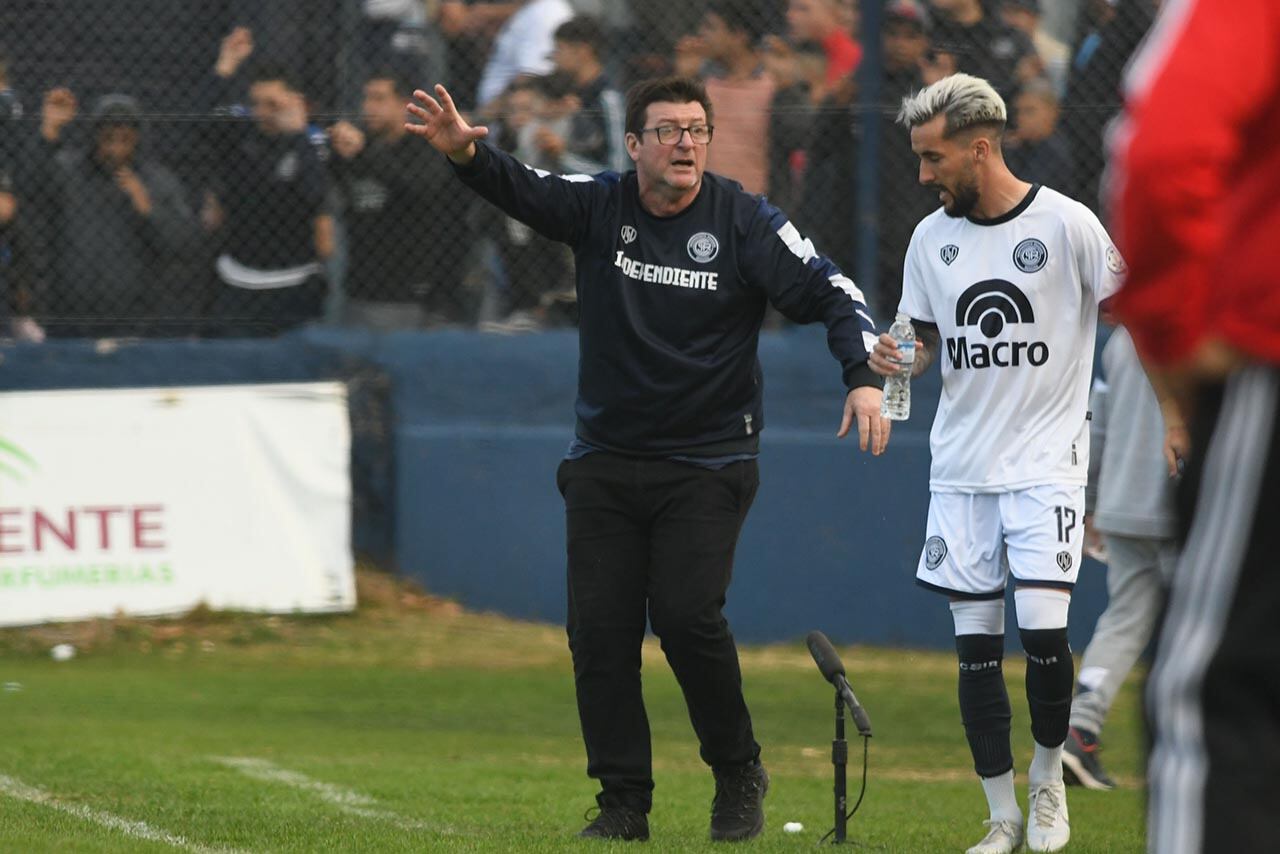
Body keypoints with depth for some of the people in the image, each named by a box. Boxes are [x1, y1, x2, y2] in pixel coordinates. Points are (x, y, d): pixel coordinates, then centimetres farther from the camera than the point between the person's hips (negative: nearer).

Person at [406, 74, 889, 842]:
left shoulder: (747, 223, -6)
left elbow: (831, 294, -8)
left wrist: (863, 377, -25)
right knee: (600, 627, -1)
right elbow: (525, 191, -16)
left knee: (687, 616, -16)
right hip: (605, 459, 3)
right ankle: (624, 801, 8)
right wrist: (467, 153, -38)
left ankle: (739, 775, 5)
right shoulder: (600, 207, 0)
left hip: (708, 462, -3)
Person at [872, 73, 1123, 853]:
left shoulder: (1067, 225, -9)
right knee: (976, 645, 2)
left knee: (1045, 631, -15)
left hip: (1047, 461, -4)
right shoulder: (932, 237, 5)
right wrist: (896, 362, -8)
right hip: (961, 467, 4)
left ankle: (1049, 774, 10)